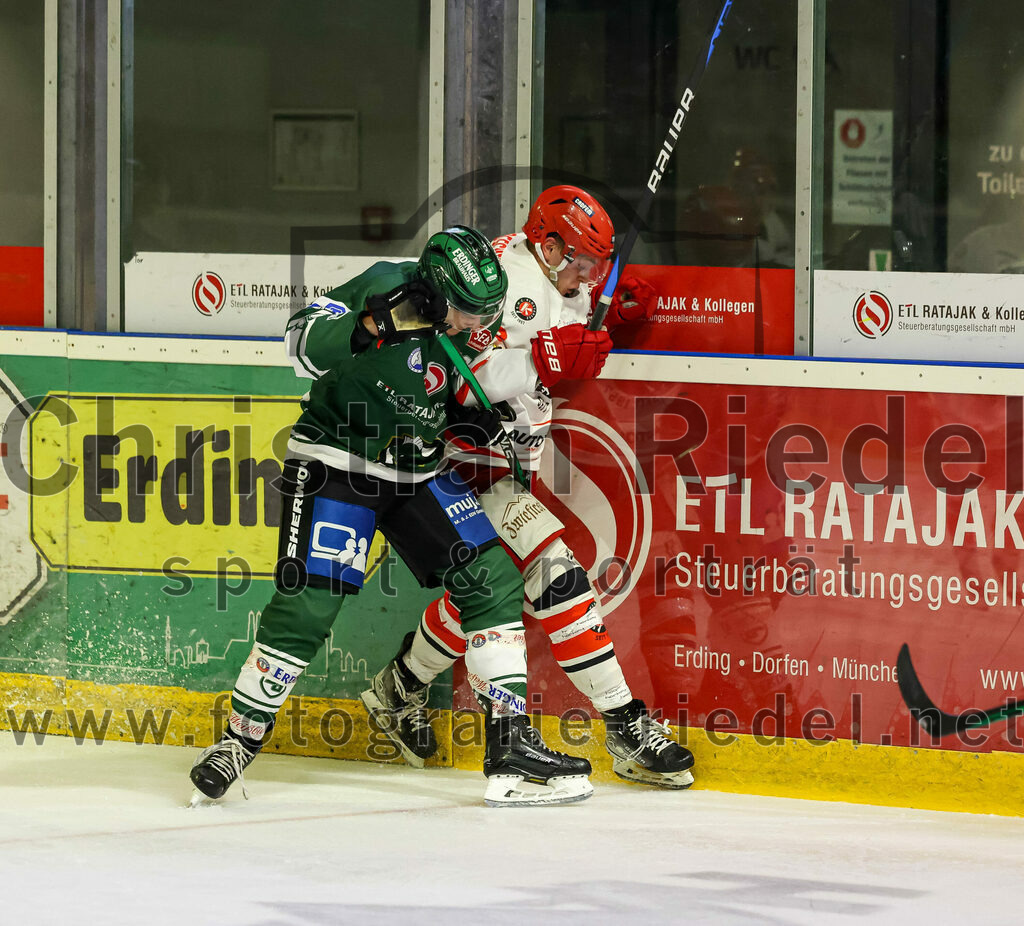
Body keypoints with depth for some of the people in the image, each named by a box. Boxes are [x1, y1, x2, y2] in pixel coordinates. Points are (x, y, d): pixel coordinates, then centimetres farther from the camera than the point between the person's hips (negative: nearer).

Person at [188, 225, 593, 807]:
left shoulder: (467, 331, -1)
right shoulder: (387, 287, -20)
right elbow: (304, 342, -28)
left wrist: (470, 424, -4)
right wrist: (372, 326, -42)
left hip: (417, 470, 6)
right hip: (335, 462, -6)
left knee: (494, 584, -2)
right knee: (307, 605, -13)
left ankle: (511, 745, 2)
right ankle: (240, 741, 4)